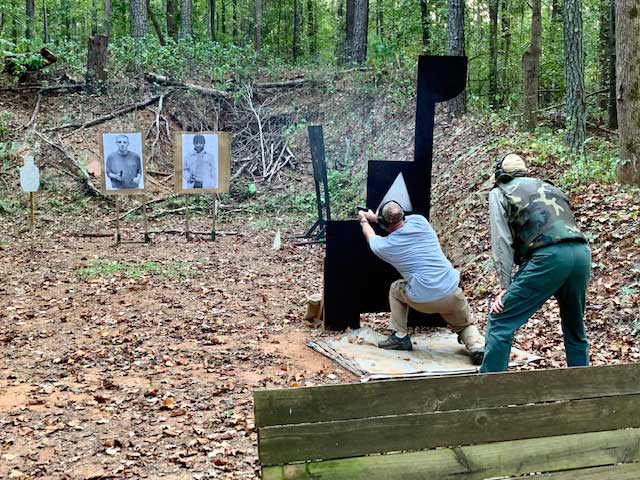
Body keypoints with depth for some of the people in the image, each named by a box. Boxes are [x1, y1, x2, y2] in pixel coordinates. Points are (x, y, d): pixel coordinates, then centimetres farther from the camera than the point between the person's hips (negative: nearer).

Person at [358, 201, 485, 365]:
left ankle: (400, 336, 23)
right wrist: (374, 217, 38)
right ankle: (477, 346, -6)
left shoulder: (384, 246, -1)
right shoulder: (419, 221, 1)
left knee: (395, 289, 28)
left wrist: (364, 220, 45)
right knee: (465, 325, 26)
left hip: (422, 301, -2)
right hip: (452, 293, 2)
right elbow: (400, 222, 26)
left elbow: (371, 237, 24)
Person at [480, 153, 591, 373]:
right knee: (575, 329, 22)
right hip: (582, 254, 6)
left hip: (549, 256, -6)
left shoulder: (500, 192, 15)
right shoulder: (550, 187, 33)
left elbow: (502, 241, 4)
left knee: (499, 322, -1)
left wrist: (506, 287, 1)